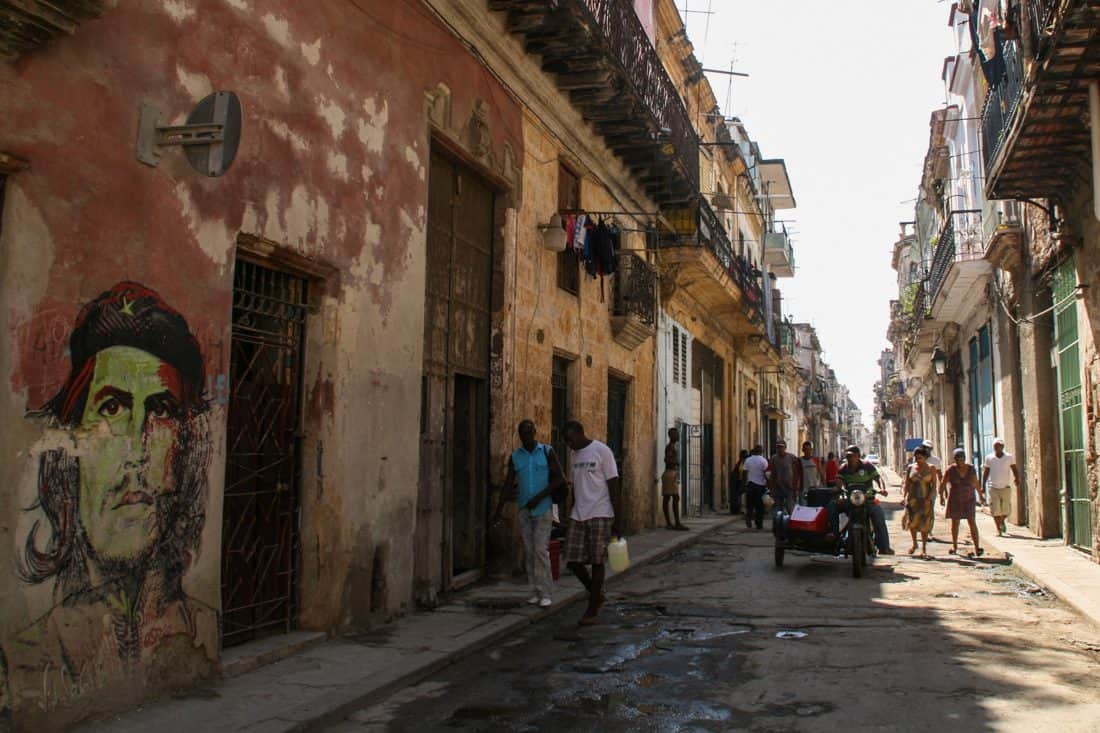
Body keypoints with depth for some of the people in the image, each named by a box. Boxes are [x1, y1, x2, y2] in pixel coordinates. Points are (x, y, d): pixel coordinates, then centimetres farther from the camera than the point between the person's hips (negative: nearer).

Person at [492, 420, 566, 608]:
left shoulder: (547, 452, -4)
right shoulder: (514, 457, 4)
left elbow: (560, 478, -9)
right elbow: (508, 484, 7)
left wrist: (539, 497, -17)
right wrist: (498, 510, 3)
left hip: (543, 508, -3)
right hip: (524, 509, 3)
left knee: (541, 549, -11)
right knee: (529, 551, 3)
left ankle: (546, 593, -4)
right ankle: (536, 591, 11)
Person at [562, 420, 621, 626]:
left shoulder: (602, 451, -7)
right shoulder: (576, 455, 13)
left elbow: (613, 486, -9)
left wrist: (618, 520, -11)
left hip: (600, 515, -6)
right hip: (578, 516, 6)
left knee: (596, 561, -1)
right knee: (573, 561, 1)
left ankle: (592, 611, 8)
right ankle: (597, 594, 24)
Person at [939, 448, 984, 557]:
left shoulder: (971, 469, -4)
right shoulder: (950, 470, -10)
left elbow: (976, 483, 9)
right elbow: (942, 484, -7)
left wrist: (981, 495, 18)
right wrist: (941, 497, -16)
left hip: (968, 499, 1)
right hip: (955, 500, 0)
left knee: (972, 522, -7)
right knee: (955, 523, 7)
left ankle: (977, 547, -8)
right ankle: (954, 547, 18)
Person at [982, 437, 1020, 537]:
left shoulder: (1009, 457, 0)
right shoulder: (989, 458, 1)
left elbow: (1015, 471, 4)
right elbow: (985, 473, 7)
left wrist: (1017, 481, -11)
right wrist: (982, 486, 3)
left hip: (1006, 488, 0)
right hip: (993, 488, 0)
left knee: (1006, 510, 3)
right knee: (995, 510, -4)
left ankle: (1002, 521, 34)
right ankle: (999, 529, 8)